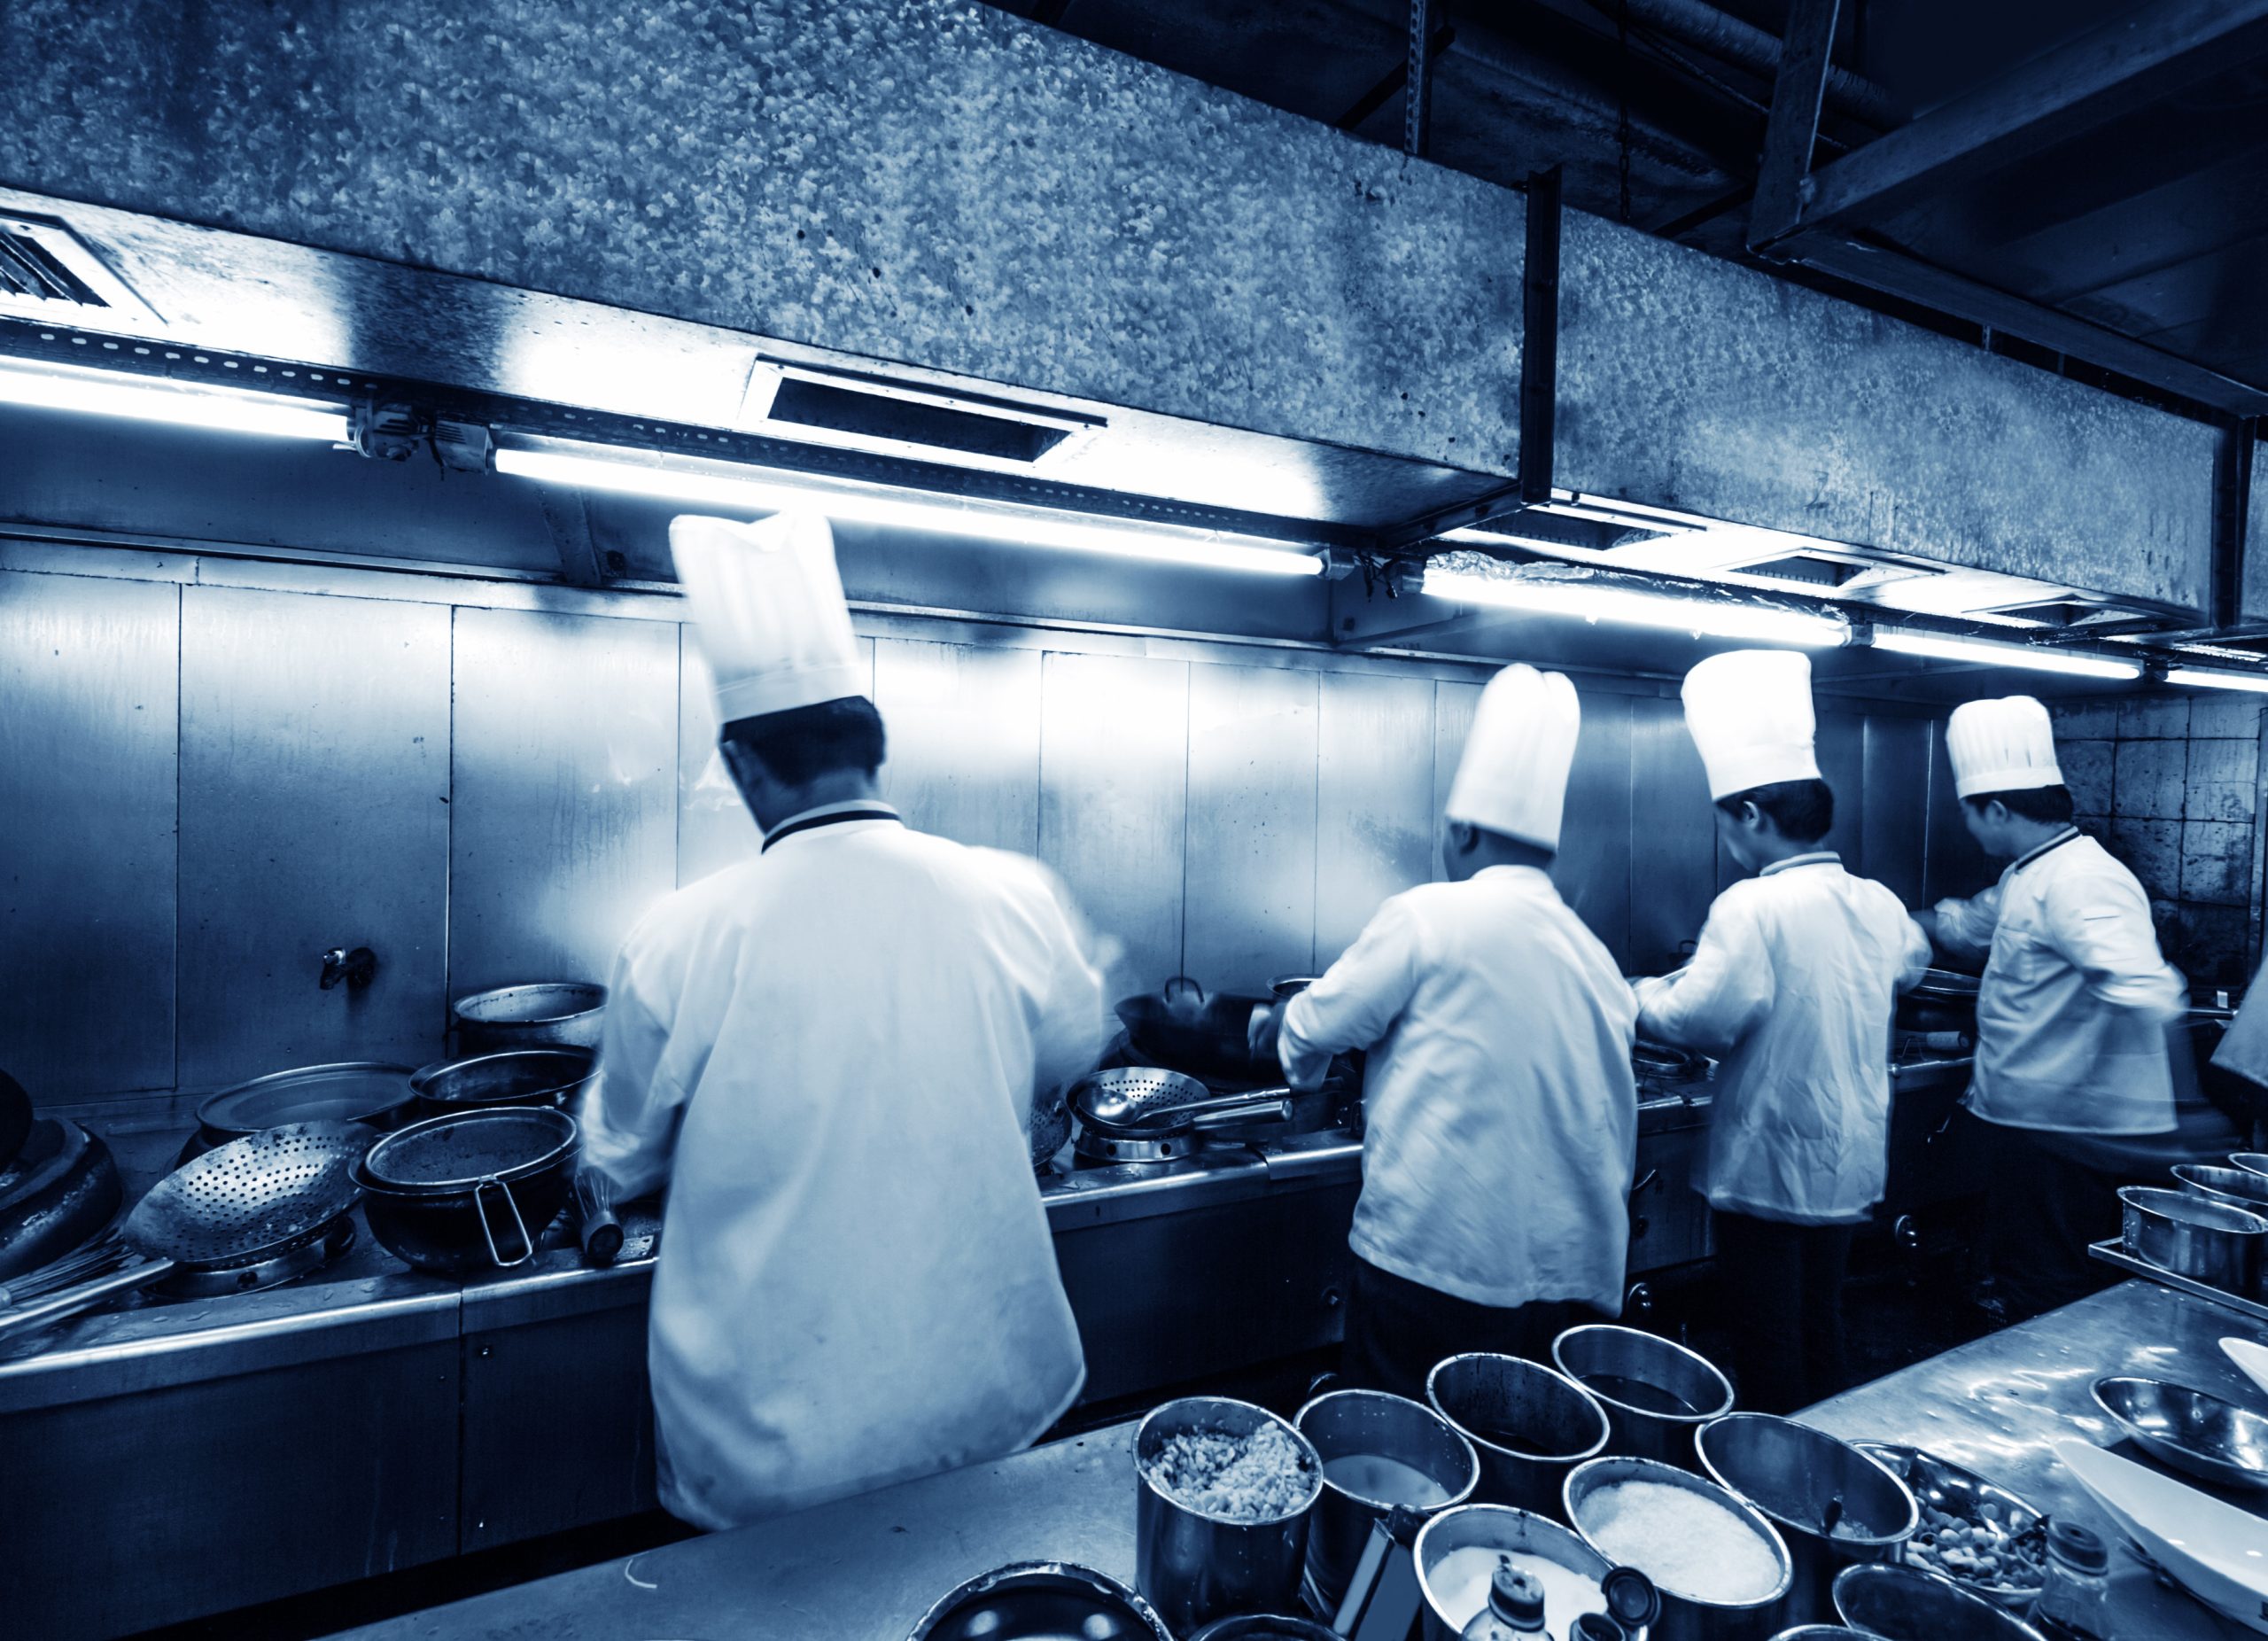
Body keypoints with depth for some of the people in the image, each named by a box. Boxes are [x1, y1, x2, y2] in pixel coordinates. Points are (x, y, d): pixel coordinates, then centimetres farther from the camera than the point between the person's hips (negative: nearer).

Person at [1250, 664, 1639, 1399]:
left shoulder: (1432, 914, -13)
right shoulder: (1598, 959, 6)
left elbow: (1320, 1026, -5)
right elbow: (1615, 1133, 15)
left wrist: (1278, 1024, 17)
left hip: (1436, 1263, -6)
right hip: (1572, 1278, 7)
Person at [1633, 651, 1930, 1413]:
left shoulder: (1755, 906, -24)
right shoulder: (1878, 902, 0)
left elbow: (1700, 1019, -24)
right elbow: (1911, 960, 22)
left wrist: (1645, 996, -6)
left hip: (1770, 1170, -8)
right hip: (1849, 1168, 8)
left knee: (1769, 1361, 8)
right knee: (1820, 1338, 23)